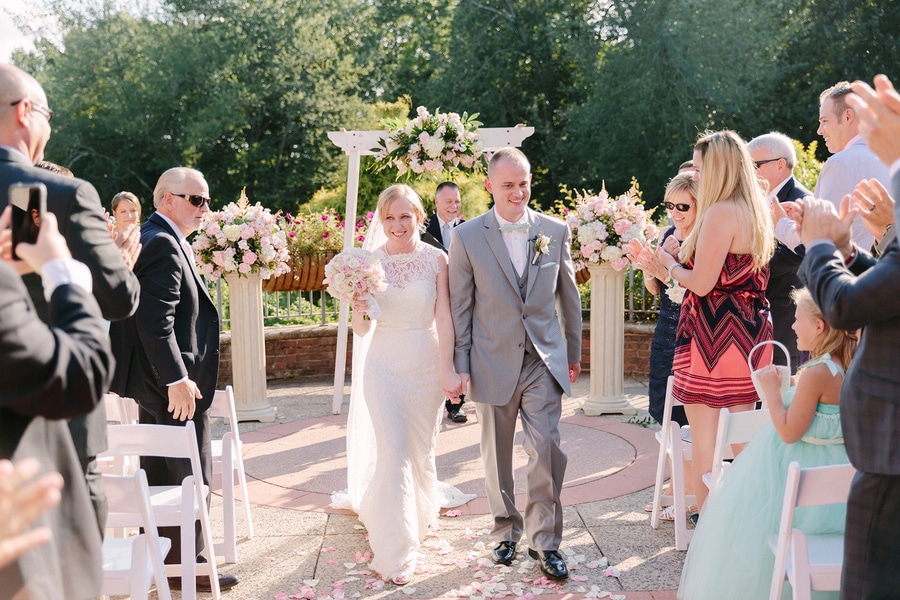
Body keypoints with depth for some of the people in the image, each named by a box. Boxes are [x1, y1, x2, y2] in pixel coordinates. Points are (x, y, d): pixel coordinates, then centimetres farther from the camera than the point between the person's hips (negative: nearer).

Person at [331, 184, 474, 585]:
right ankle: (395, 550, 0)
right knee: (392, 451, -8)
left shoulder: (436, 259, -4)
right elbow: (361, 330, -3)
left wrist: (447, 369, -8)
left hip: (427, 364, 1)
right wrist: (359, 307, -24)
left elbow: (444, 318, -4)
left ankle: (423, 509, 46)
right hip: (384, 366, -1)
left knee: (421, 447, 15)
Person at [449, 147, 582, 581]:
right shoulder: (467, 237, -4)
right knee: (497, 456, 11)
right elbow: (460, 307, 0)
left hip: (544, 361, 1)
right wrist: (461, 365, -2)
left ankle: (545, 541, 9)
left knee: (546, 449, -6)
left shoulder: (555, 231, 2)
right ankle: (506, 532, 30)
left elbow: (569, 296, 10)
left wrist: (573, 352, 14)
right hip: (493, 363, 0)